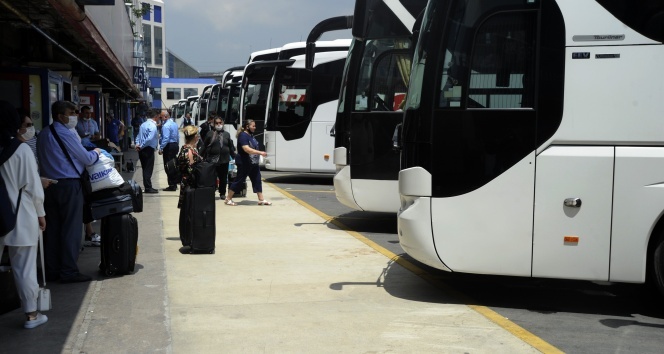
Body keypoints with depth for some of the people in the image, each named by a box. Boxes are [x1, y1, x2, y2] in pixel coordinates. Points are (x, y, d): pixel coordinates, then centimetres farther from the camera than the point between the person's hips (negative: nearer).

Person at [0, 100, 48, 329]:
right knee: (25, 268, 6)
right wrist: (40, 213, 2)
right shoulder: (21, 149, -12)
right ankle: (31, 314, 16)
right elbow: (32, 186, -10)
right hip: (20, 216, -3)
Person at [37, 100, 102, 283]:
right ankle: (69, 272, 0)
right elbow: (87, 159, -7)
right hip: (69, 185, -8)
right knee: (71, 228, -2)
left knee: (52, 228, 11)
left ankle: (52, 270, 17)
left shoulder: (43, 135, 11)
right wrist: (96, 152, 12)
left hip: (49, 185, 8)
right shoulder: (66, 134, -12)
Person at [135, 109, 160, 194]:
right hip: (149, 150, -9)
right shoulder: (153, 126, -16)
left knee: (145, 169, 13)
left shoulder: (144, 124, 13)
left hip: (142, 150, 9)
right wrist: (141, 146, -17)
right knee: (148, 169, -1)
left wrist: (137, 144, 1)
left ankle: (147, 187, 20)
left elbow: (138, 136, 14)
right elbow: (149, 139, -26)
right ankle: (148, 188, 3)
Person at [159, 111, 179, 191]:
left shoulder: (166, 126, -18)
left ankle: (172, 186, -3)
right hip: (175, 145, 9)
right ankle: (174, 184, 20)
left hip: (169, 146, -9)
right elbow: (178, 136, 17)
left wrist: (161, 148, -20)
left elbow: (166, 138, -23)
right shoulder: (174, 123, 10)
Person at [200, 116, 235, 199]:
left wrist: (234, 157, 8)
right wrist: (202, 157, 0)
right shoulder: (210, 134, 4)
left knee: (223, 177, 8)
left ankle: (222, 193, 19)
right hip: (212, 160, -2)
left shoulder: (227, 134, 10)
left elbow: (231, 147, 10)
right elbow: (204, 146, 3)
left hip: (224, 160, 2)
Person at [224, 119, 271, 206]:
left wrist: (260, 153, 11)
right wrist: (260, 153, -28)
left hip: (253, 163, 9)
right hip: (244, 164, -9)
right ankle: (228, 199, 10)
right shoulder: (243, 136, -17)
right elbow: (247, 149, -28)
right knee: (239, 180, -1)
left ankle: (261, 200, 10)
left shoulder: (251, 135, 11)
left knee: (257, 180, 6)